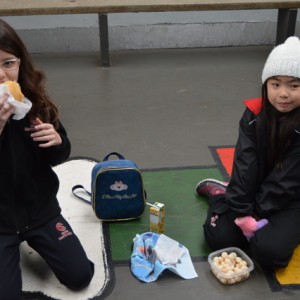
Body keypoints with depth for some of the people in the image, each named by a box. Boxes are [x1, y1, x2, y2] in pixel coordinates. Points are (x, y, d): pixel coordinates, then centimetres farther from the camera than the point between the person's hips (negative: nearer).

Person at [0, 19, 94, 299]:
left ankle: (31, 239, 28)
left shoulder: (33, 100, -8)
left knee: (80, 276, 4)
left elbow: (57, 157, 4)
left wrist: (57, 141, -21)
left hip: (40, 209, 3)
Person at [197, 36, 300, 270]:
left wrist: (254, 214, -17)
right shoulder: (254, 114, -10)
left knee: (269, 251, -27)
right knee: (219, 237, -12)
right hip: (256, 189, 3)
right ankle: (221, 192, 18)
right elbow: (245, 167, -15)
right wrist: (242, 212, -22)